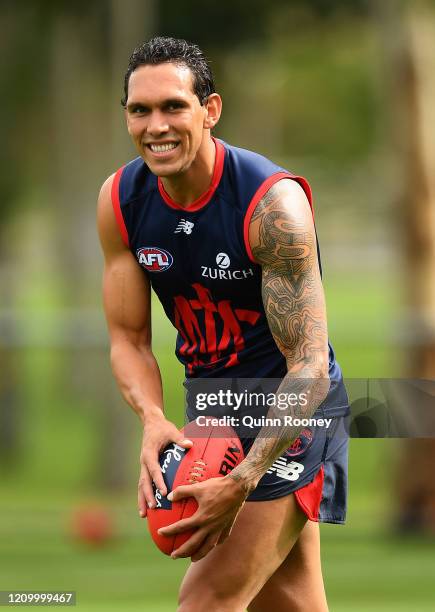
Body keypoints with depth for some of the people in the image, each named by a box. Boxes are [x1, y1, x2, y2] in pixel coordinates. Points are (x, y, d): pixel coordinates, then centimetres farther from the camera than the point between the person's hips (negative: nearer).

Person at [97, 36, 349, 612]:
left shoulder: (273, 202, -26)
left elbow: (310, 367, -27)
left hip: (293, 412, -6)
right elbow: (129, 338, -1)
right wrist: (153, 421, -23)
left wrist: (243, 483, -36)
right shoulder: (119, 201, -8)